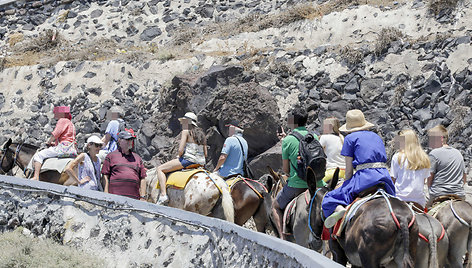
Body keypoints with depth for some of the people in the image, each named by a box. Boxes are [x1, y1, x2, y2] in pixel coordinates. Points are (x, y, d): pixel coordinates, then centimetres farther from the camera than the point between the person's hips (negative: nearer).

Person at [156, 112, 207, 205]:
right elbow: (205, 154, 16)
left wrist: (180, 157, 4)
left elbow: (181, 150, -15)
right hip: (201, 163, 8)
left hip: (188, 159, -8)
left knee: (160, 169, -1)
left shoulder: (186, 131, -5)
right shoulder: (201, 133, 17)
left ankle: (163, 195, -16)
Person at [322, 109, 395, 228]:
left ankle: (341, 210, -30)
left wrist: (347, 186, 16)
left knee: (329, 199, 2)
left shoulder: (350, 138, 6)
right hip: (385, 176, 5)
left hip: (365, 177, -5)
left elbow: (349, 170, 2)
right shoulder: (377, 136, 23)